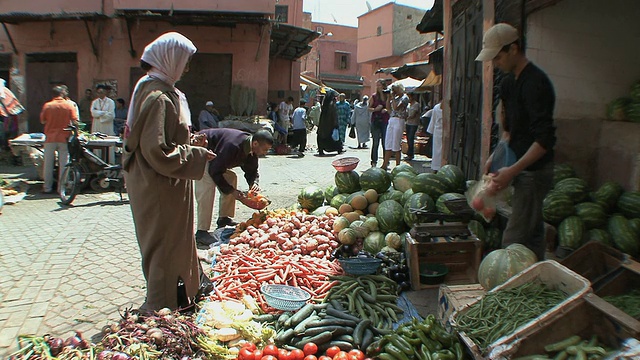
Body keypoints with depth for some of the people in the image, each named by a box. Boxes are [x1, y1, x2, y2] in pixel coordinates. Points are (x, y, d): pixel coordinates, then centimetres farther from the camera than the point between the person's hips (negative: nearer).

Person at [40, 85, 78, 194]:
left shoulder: (47, 106, -1)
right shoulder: (69, 105, -2)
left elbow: (42, 121, 5)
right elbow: (75, 122, -6)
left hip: (50, 138, 1)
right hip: (64, 138, -1)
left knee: (48, 163, 8)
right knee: (63, 164, 5)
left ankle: (47, 187, 13)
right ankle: (62, 187, 6)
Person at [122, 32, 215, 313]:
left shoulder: (151, 89, 10)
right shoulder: (159, 98, -22)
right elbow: (159, 153, -26)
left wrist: (189, 140, 8)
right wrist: (196, 154, -16)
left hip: (157, 186, 11)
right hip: (161, 191, -11)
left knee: (173, 244, 22)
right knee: (165, 247, 4)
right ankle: (160, 309, 21)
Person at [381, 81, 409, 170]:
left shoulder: (404, 98, -8)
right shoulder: (396, 98, 16)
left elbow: (396, 107, -19)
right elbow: (388, 106, 15)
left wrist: (393, 97, -10)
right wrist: (389, 97, 8)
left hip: (398, 121, -8)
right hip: (391, 120, 8)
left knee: (396, 145, -5)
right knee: (388, 144, 7)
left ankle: (397, 166, 3)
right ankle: (385, 165, 11)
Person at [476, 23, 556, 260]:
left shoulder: (535, 83, -19)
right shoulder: (508, 82, 11)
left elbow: (545, 139, -25)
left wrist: (512, 171, -24)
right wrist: (496, 156, 9)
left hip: (534, 170, -9)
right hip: (524, 167, 10)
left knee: (514, 240, -8)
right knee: (532, 231, 17)